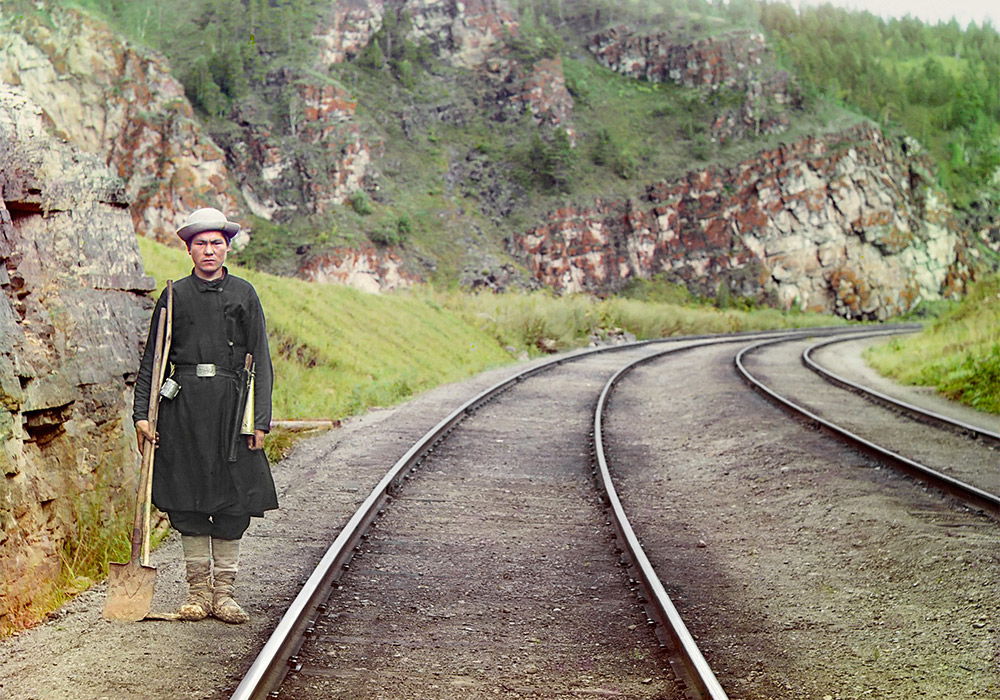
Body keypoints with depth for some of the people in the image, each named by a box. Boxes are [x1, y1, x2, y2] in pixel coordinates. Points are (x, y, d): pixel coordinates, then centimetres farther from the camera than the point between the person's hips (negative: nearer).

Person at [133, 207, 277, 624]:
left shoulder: (243, 294, 7)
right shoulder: (174, 296, 7)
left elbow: (260, 360, 5)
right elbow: (152, 359, 9)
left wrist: (260, 419, -2)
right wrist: (142, 414, 0)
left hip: (231, 403, 0)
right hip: (183, 405, 0)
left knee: (234, 496, 0)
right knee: (187, 497, 1)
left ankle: (224, 591, 9)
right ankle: (198, 590, 11)